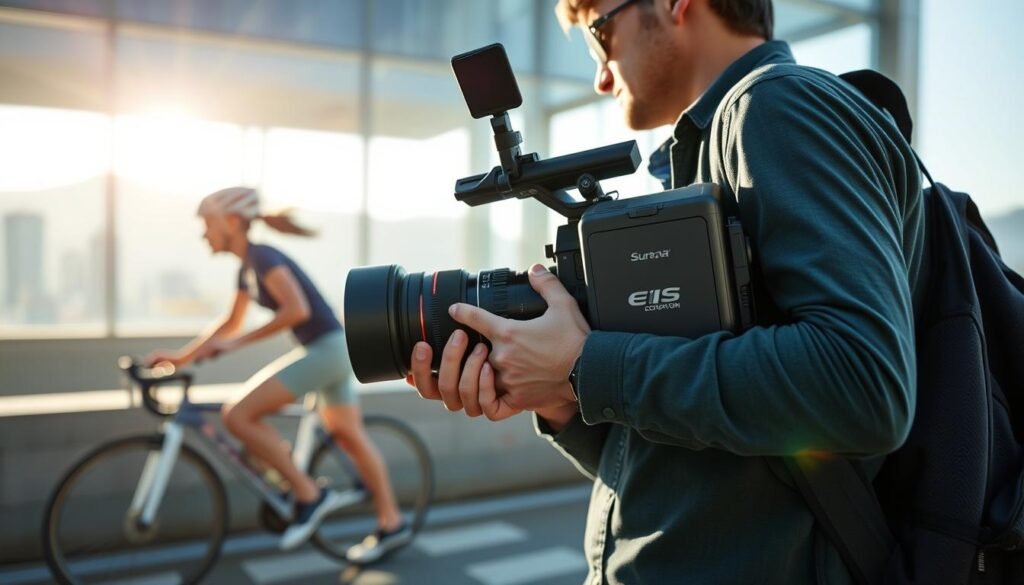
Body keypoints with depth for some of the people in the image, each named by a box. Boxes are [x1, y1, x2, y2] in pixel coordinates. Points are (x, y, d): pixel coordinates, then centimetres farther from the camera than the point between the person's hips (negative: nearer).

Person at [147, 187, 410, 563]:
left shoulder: (263, 256, -13)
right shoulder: (248, 268, 15)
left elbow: (297, 309, -26)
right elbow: (230, 324, 24)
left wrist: (236, 344, -21)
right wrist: (182, 357, 20)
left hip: (326, 350, -10)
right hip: (331, 351, 10)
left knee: (238, 415, -13)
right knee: (350, 438, 16)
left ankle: (309, 496, -5)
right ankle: (391, 524, 26)